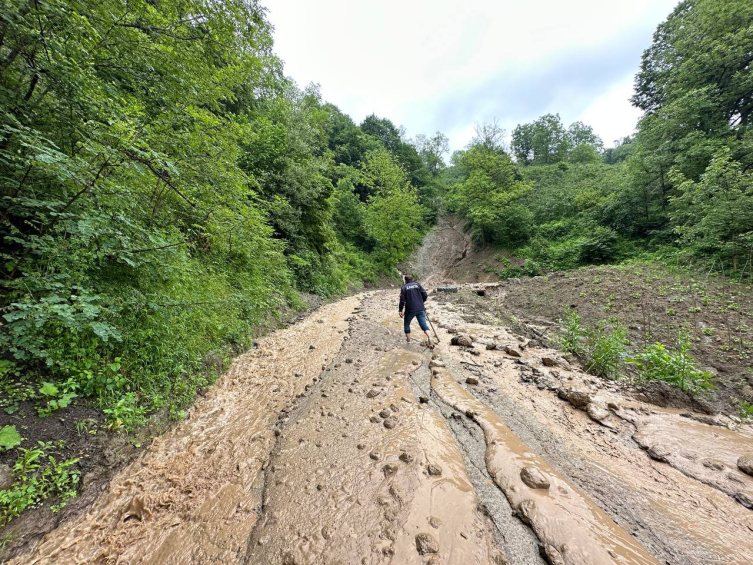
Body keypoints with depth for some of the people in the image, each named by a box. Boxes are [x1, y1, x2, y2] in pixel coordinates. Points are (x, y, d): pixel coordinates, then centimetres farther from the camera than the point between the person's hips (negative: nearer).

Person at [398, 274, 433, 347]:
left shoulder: (404, 287, 0)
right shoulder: (418, 285, 6)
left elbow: (402, 300, -7)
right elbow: (425, 295, 1)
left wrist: (400, 310, -1)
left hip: (410, 309, -2)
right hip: (420, 309, 2)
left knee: (406, 324, 17)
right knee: (423, 324, 3)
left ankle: (408, 340, 20)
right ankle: (429, 337, -18)